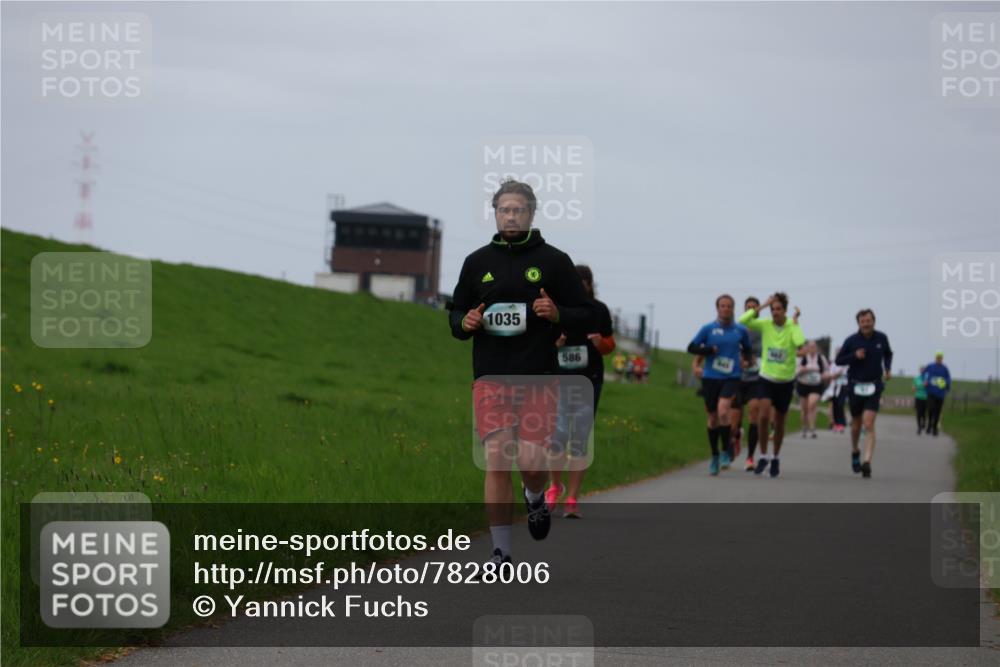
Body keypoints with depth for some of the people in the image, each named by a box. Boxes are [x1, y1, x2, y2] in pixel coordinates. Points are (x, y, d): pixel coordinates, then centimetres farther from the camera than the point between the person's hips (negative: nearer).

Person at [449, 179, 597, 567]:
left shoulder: (554, 261, 4)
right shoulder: (477, 262, 10)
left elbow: (586, 318, 5)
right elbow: (456, 313, 19)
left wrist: (557, 314, -15)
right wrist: (465, 323, -5)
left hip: (538, 378, -1)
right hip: (490, 378, 2)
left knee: (531, 462, -10)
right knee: (496, 463, -6)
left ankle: (535, 498, 28)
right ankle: (501, 553, 2)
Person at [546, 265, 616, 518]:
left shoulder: (599, 310, 0)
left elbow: (610, 345, 11)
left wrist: (600, 343, -12)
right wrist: (553, 343, -17)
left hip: (589, 381, 1)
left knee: (580, 440, 0)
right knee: (557, 436, -5)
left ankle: (573, 498, 8)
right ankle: (555, 486, 22)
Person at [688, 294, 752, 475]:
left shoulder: (741, 330, 6)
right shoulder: (708, 329, 2)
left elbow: (747, 349, 22)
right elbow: (692, 347, 0)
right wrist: (711, 350, -10)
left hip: (731, 378, -1)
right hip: (710, 378, 1)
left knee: (723, 410, -23)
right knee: (713, 417, 7)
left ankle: (726, 450, -9)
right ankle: (714, 456, 23)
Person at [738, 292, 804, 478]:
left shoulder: (792, 326, -9)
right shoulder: (765, 325, -6)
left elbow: (800, 343, -30)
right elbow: (742, 321, -20)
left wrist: (795, 323, -21)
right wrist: (761, 306, -21)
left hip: (786, 380, 0)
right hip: (767, 377, 0)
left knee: (779, 422, 10)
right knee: (764, 416, -20)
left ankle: (776, 458, 30)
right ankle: (763, 456, -4)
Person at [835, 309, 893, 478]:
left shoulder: (881, 338, -1)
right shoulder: (851, 340, -6)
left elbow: (888, 354, 19)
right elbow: (839, 360, 1)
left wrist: (888, 368, 2)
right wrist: (854, 356, -16)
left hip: (873, 387, -1)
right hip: (855, 386, 1)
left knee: (869, 424, -13)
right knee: (856, 424, 15)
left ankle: (867, 462, -19)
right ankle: (855, 452, 41)